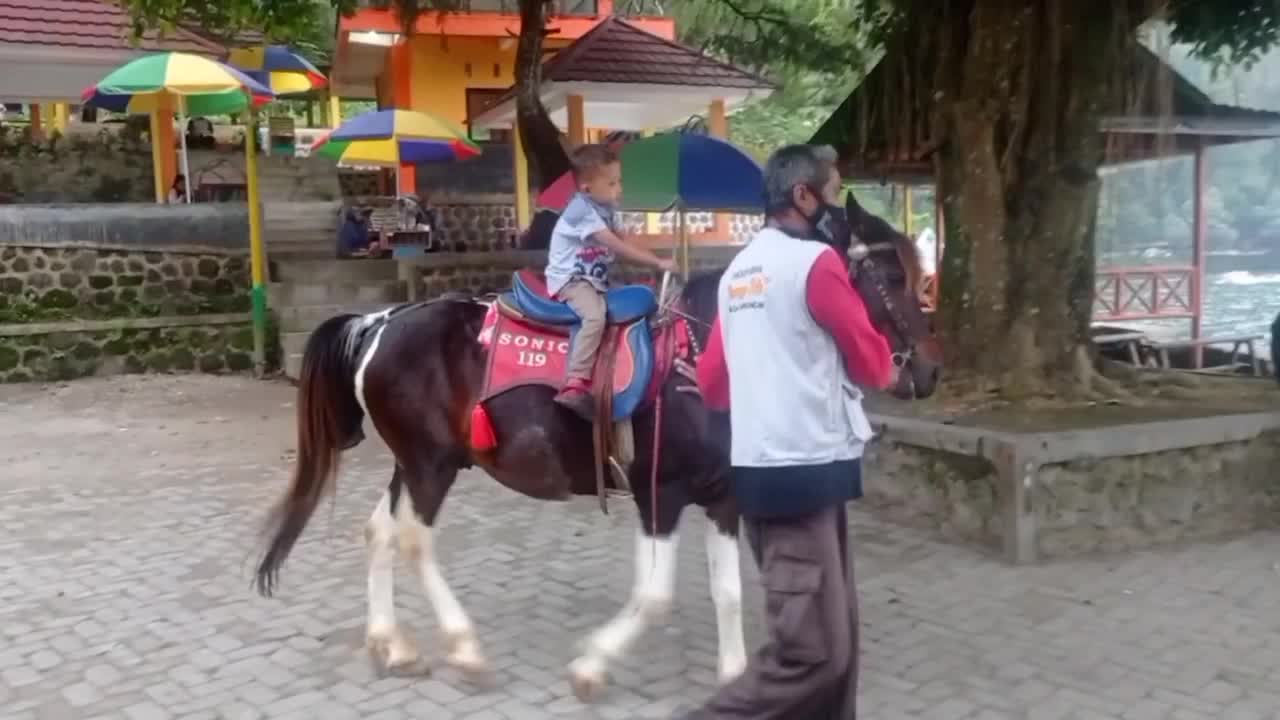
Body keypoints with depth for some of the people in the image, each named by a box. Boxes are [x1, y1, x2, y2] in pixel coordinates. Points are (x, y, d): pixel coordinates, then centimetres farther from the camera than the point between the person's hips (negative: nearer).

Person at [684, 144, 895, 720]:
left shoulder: (737, 270, 14)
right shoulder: (816, 261, -10)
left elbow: (711, 383, 17)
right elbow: (874, 366, -3)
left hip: (756, 466, 9)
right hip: (804, 470, -9)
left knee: (833, 633, 18)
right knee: (814, 652, -6)